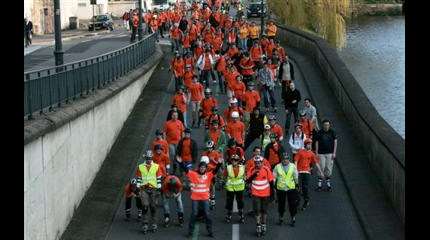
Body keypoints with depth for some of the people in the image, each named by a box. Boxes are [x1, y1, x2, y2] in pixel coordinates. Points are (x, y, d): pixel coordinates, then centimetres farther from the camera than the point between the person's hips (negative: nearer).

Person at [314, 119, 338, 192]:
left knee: (329, 168, 2)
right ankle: (319, 184, 1)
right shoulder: (319, 133, 0)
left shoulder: (332, 132, 2)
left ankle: (328, 184, 13)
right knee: (321, 168, -5)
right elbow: (316, 143, 4)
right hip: (321, 153, -1)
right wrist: (316, 153, -2)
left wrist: (334, 153, -2)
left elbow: (335, 142, 4)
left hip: (330, 153, 1)